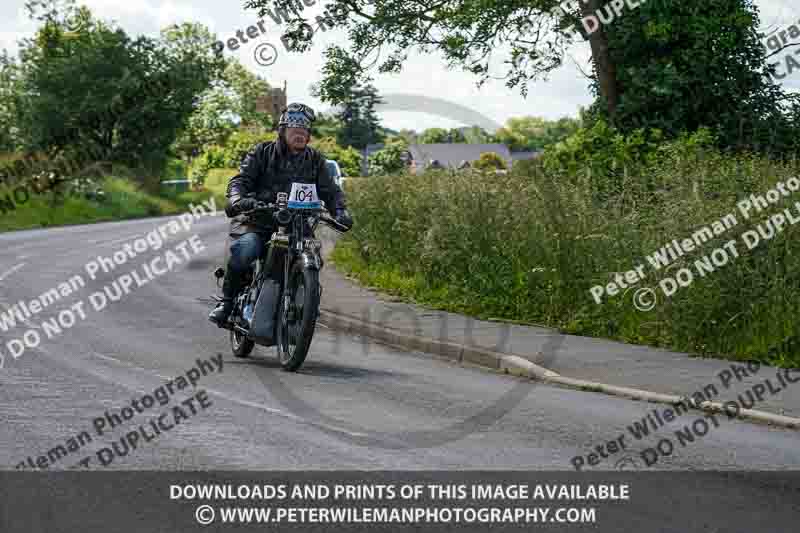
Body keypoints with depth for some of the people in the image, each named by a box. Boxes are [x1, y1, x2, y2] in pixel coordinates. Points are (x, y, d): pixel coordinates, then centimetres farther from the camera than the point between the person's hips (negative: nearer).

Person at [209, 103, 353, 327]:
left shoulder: (315, 160, 14)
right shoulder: (262, 152, 5)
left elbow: (330, 190, 9)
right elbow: (240, 179, -3)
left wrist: (340, 211, -11)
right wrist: (237, 199, -25)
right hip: (257, 220, -3)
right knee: (245, 249, -31)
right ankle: (227, 301, -12)